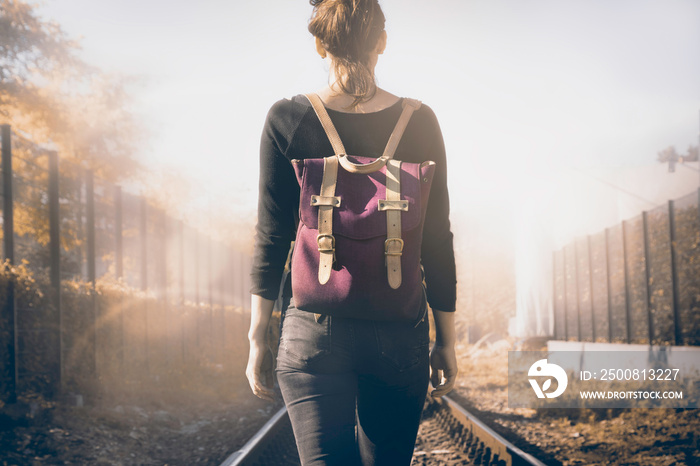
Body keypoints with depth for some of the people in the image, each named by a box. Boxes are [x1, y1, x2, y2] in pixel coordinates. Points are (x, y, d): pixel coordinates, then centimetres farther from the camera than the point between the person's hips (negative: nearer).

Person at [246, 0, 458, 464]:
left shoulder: (288, 119, -4)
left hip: (314, 329, -1)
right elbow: (438, 240, 2)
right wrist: (446, 340, 11)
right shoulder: (419, 122, 0)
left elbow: (272, 238, -3)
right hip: (400, 333, 2)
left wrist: (258, 339, 5)